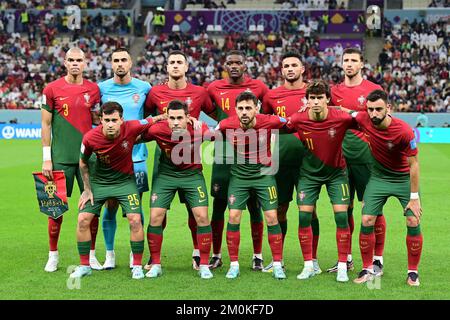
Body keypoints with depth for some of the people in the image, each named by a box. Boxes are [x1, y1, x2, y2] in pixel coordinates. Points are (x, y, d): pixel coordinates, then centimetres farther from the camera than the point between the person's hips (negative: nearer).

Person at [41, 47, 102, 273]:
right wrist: (46, 158, -3)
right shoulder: (52, 89, 0)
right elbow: (46, 125, 1)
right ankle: (53, 256, 15)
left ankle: (91, 254, 15)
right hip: (61, 158, -2)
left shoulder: (93, 89, 6)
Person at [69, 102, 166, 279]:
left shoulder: (132, 128, -25)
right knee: (83, 220, -7)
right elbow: (83, 162, -1)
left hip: (125, 181, -1)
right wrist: (87, 190, 1)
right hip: (98, 181, 1)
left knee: (135, 220, -14)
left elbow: (153, 120, -2)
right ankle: (84, 266, 11)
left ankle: (137, 265, 3)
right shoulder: (90, 138, -21)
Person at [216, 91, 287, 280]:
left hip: (264, 174, -1)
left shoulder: (269, 122, -19)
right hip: (239, 175, 1)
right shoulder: (227, 125, -17)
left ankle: (277, 264, 7)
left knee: (271, 217, -5)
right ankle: (234, 264, 6)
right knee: (234, 217, -7)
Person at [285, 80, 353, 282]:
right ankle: (309, 266, 9)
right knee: (304, 216, -4)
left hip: (336, 172, -1)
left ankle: (342, 267, 2)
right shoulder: (298, 120, -17)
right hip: (309, 172, 1)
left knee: (341, 216, -8)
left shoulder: (342, 118, -21)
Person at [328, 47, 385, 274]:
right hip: (342, 157, 4)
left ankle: (377, 259, 8)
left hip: (366, 157, -4)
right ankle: (346, 259, 18)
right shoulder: (334, 91, 10)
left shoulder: (374, 90, -1)